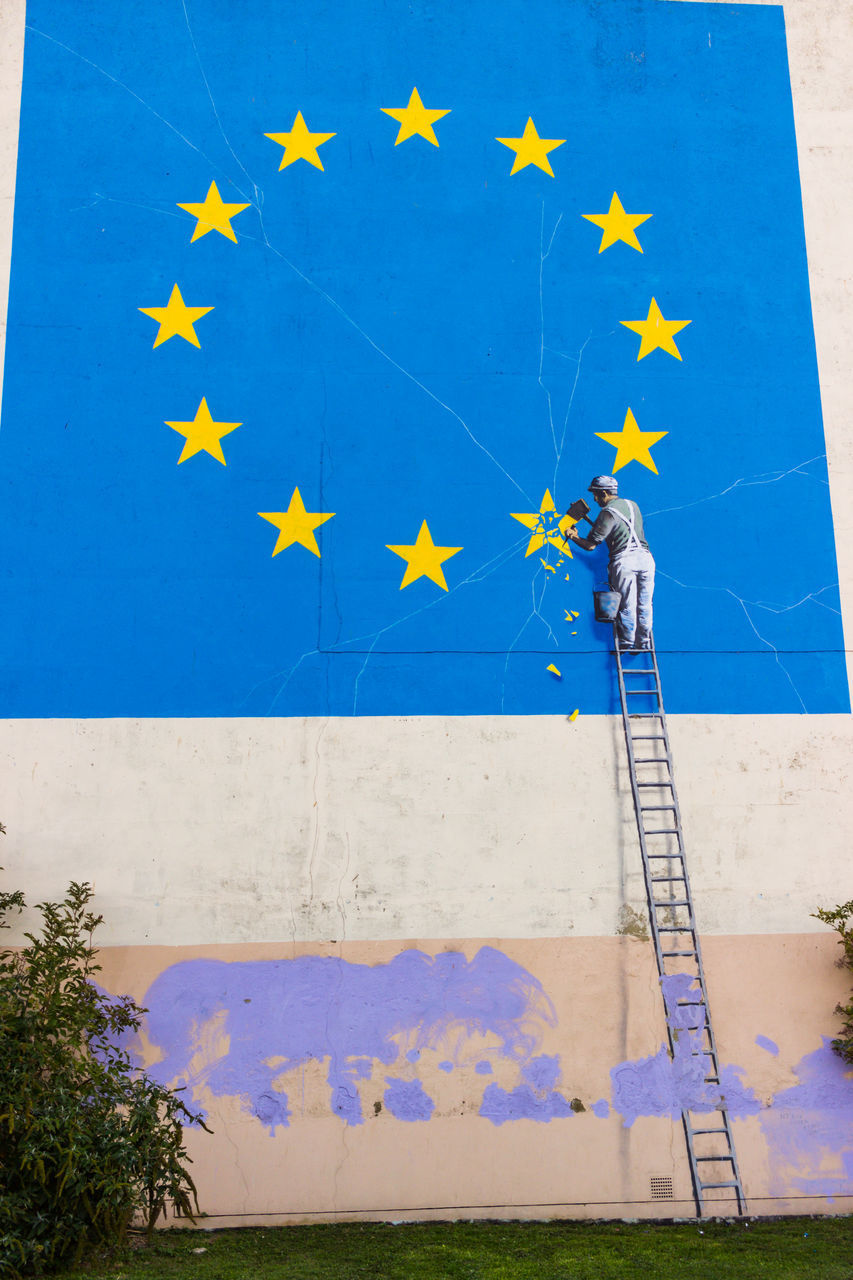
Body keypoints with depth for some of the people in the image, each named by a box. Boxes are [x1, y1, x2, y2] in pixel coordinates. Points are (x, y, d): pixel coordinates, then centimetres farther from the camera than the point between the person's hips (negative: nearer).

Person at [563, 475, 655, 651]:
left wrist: (574, 537, 15)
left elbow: (590, 545, -4)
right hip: (646, 557, 6)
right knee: (644, 605, 9)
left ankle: (627, 643, 8)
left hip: (624, 560, -6)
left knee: (626, 606, 2)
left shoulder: (608, 513, -3)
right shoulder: (632, 505, 18)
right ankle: (644, 643, 13)